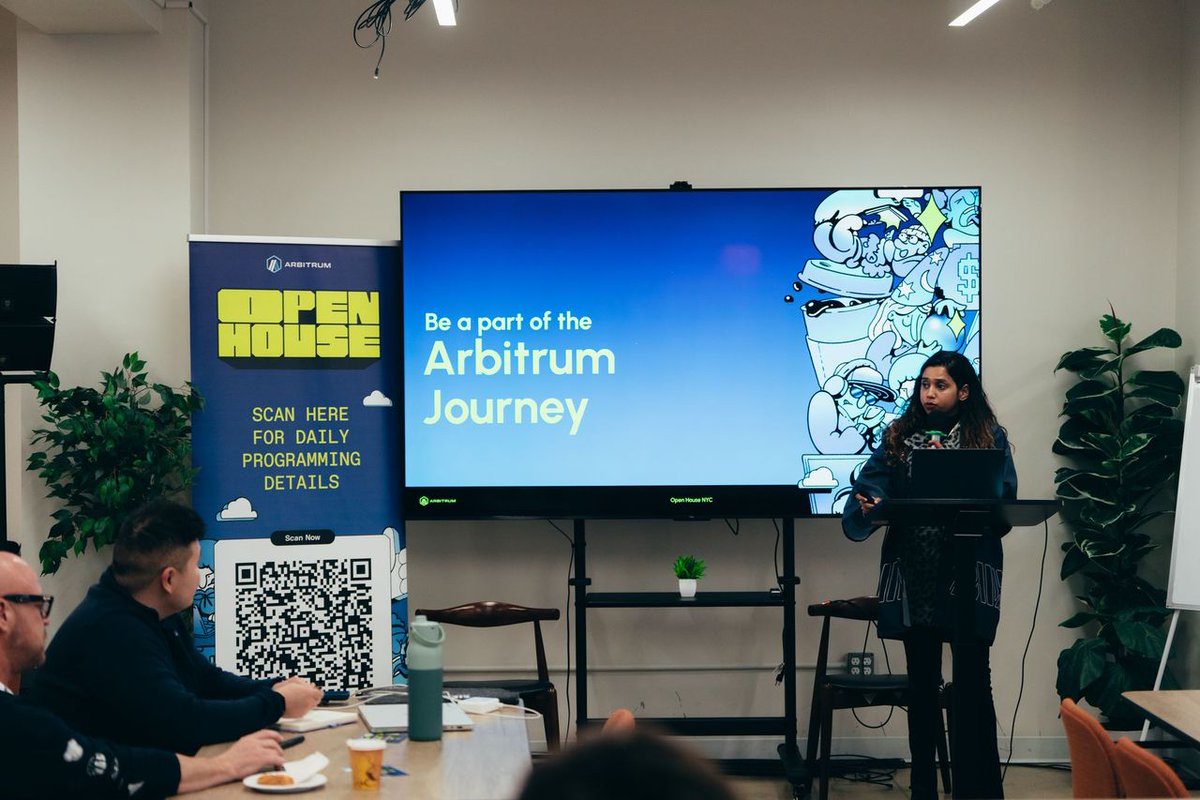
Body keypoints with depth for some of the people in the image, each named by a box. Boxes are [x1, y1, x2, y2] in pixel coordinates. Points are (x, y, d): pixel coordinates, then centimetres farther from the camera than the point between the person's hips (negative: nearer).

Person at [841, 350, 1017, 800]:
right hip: (914, 577, 2)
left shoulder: (990, 438, 3)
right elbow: (873, 485, -2)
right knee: (922, 683, 10)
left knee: (972, 684, -3)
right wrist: (866, 507, -23)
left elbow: (1002, 497, -7)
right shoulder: (899, 436, 9)